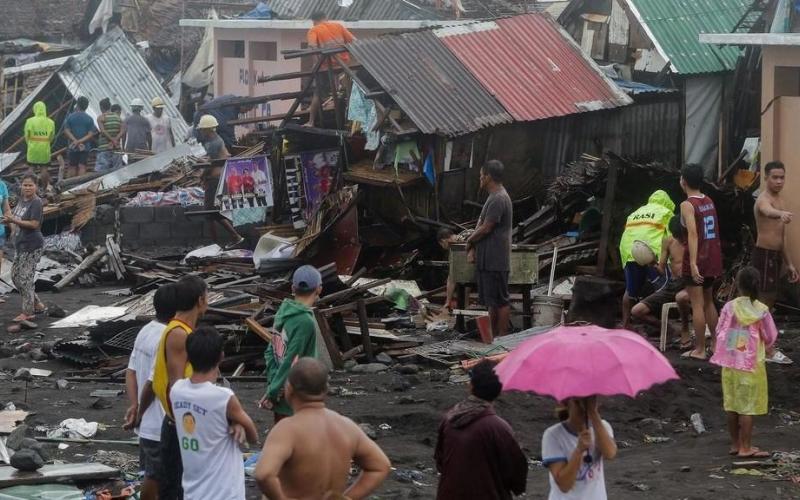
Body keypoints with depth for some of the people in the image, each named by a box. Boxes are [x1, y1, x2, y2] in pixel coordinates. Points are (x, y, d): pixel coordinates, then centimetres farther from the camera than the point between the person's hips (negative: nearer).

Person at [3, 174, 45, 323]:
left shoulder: (36, 203, -15)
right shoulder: (21, 200, 11)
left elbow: (34, 224, -21)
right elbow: (16, 216, 25)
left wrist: (14, 221, -23)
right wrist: (9, 219, 3)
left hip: (32, 246, -10)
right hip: (21, 245, 10)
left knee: (25, 278, -6)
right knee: (15, 276, 14)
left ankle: (27, 313, 3)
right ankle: (37, 305, 23)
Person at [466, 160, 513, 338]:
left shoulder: (498, 199, -18)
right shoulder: (495, 197, 16)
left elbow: (485, 228, -19)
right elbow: (481, 223, 16)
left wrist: (470, 241, -2)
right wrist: (473, 248, 5)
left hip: (496, 260, -10)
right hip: (488, 259, 10)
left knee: (500, 300, -5)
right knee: (492, 301, 14)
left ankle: (501, 337, -2)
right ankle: (493, 335, 19)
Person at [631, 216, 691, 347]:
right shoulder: (668, 241, 5)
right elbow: (661, 269, 7)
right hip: (672, 285, 5)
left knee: (681, 297, -45)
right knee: (636, 311, -7)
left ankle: (685, 330, -15)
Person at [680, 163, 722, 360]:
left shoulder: (687, 205, -14)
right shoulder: (709, 202, 8)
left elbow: (693, 234, -24)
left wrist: (693, 264, -29)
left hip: (697, 258, -7)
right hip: (713, 257, 7)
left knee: (697, 304, -2)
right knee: (708, 301, 19)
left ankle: (700, 350, 0)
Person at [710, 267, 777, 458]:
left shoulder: (729, 307, -7)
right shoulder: (761, 310, -12)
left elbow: (719, 332, 0)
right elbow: (770, 338, -3)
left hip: (730, 362, 3)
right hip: (752, 364, -3)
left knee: (732, 404, 13)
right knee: (748, 406, 2)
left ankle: (735, 444, 21)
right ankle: (745, 448, 4)